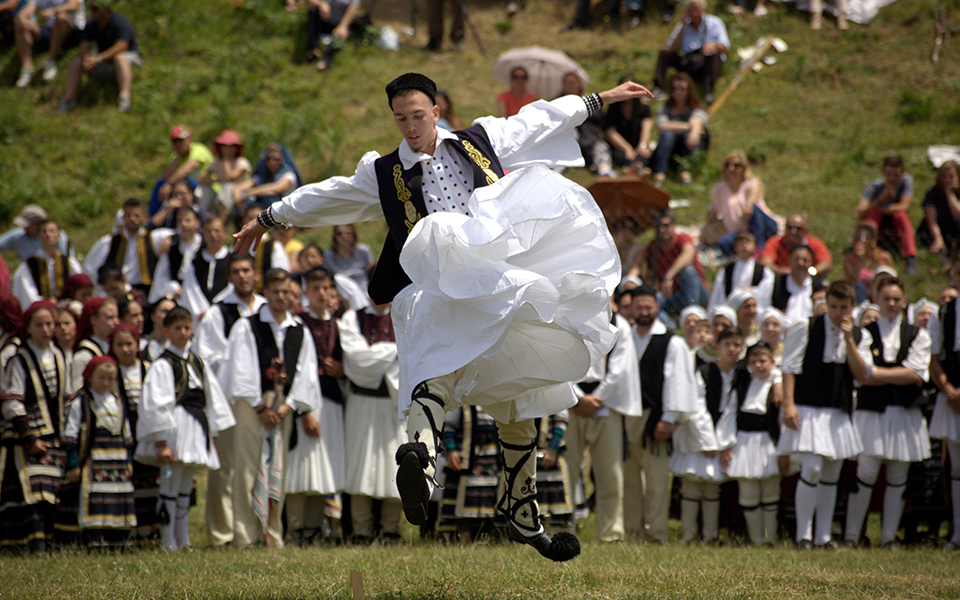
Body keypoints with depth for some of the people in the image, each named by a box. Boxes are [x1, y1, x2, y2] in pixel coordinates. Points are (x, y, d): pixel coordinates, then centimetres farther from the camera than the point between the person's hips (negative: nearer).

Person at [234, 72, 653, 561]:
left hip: (500, 288, 4)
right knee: (441, 360, -37)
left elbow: (541, 119, 26)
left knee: (519, 403, 9)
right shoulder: (384, 175, 16)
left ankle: (522, 517, 20)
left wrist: (602, 99, 31)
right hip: (438, 290, -4)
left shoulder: (481, 143, 18)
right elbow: (325, 198, 27)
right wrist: (269, 218, 35)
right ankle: (421, 454, -64)